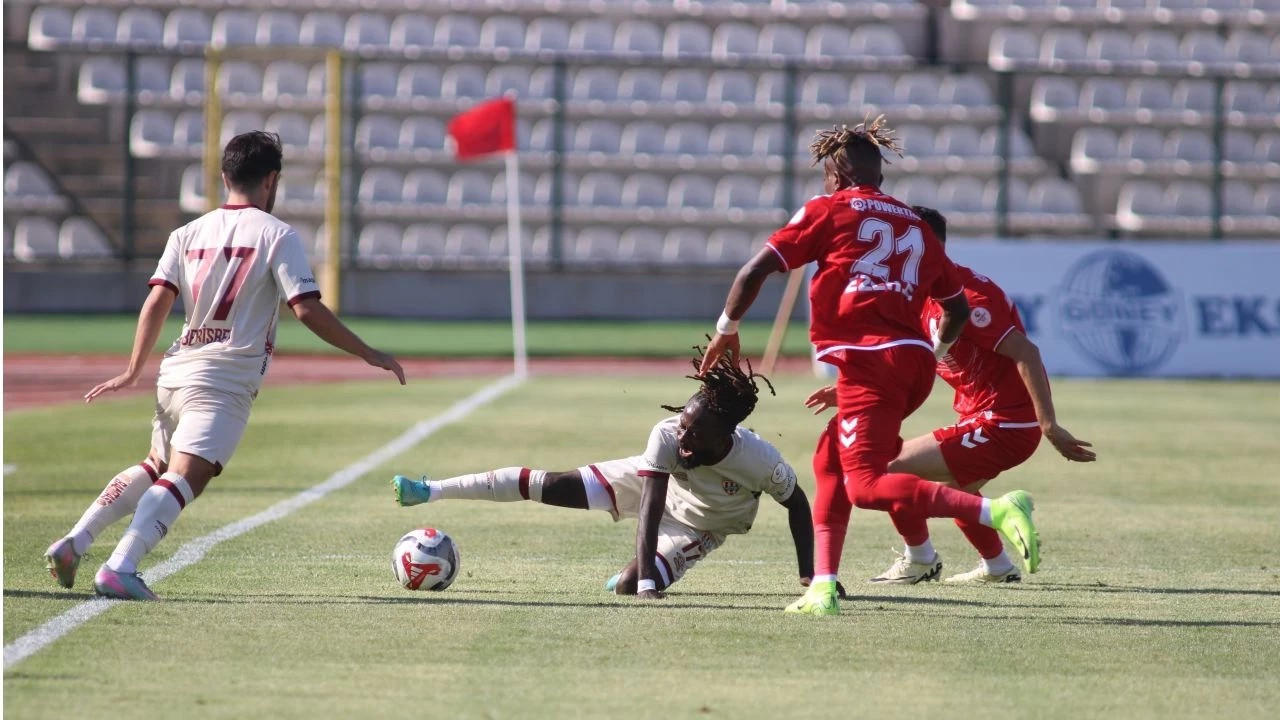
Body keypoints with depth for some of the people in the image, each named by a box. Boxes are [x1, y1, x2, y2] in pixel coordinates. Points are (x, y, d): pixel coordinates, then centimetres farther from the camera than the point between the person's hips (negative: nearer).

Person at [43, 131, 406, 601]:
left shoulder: (188, 234, 13)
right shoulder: (276, 235, -1)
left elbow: (157, 302, 4)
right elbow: (307, 310, -8)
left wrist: (134, 372, 8)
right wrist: (369, 355, -2)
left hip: (176, 371, 7)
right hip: (226, 382, -7)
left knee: (157, 468, 26)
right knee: (185, 478, -17)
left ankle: (73, 543, 17)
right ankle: (119, 569, -34)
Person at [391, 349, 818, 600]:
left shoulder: (760, 461, -40)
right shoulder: (666, 437, -38)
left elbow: (797, 503, -20)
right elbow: (650, 510, -41)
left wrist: (809, 573, -23)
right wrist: (647, 584, -49)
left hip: (703, 526, -1)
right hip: (655, 483, 1)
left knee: (625, 586, -20)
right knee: (551, 486, -7)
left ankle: (635, 574, 21)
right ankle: (430, 491, 4)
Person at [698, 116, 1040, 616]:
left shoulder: (827, 211, 6)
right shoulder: (914, 224, 21)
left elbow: (755, 272, 2)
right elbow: (957, 308, 27)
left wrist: (726, 330, 16)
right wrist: (934, 351, 45)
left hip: (868, 360, -7)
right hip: (913, 363, 7)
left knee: (867, 484, -13)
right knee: (830, 458, 21)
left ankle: (997, 511, -28)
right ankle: (823, 588, 13)